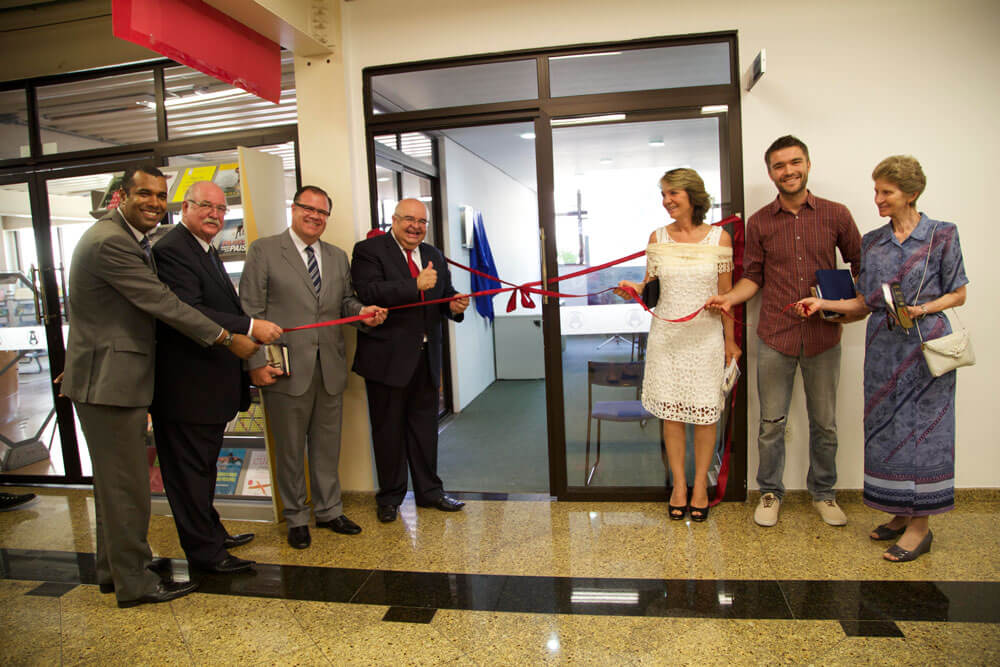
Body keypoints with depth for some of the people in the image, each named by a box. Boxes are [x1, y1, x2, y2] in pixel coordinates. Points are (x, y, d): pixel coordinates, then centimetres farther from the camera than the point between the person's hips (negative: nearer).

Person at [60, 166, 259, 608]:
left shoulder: (127, 238, 13)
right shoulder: (111, 241, -21)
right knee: (127, 484, 0)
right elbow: (163, 304, -23)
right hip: (109, 380, -11)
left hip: (107, 375, 11)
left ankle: (112, 569, 35)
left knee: (113, 480, 20)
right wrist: (229, 339, -17)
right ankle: (134, 583, 14)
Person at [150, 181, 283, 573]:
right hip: (186, 386, -11)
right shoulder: (171, 250, -16)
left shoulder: (205, 251, 17)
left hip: (210, 385, 11)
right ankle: (204, 551, 14)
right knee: (191, 468, 2)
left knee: (203, 465, 21)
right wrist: (251, 327, -28)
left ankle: (211, 533, 36)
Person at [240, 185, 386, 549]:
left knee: (328, 445, 14)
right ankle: (296, 518, 25)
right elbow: (251, 311, -6)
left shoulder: (338, 257, 14)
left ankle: (329, 510, 31)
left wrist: (362, 311, -5)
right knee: (290, 448, 8)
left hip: (330, 369, 5)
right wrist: (257, 362, -12)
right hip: (286, 369, -4)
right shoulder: (264, 251, -2)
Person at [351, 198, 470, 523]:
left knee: (425, 425, 15)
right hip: (388, 357, -5)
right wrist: (416, 285, -26)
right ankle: (390, 497, 23)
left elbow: (445, 295, 17)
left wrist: (455, 305, -6)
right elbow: (368, 291, -21)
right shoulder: (369, 250, -6)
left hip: (425, 358, 6)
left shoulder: (434, 255, 14)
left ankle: (429, 490, 29)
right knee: (388, 429, 7)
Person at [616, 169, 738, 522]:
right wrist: (635, 288, -14)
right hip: (666, 335, 2)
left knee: (705, 413, 4)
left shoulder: (719, 237, -1)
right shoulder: (658, 237, 4)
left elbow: (725, 294, 2)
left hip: (707, 336, -1)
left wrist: (730, 340, 3)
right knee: (671, 412, 6)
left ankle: (700, 484, 21)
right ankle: (678, 484, 21)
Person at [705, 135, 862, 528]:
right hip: (775, 337, 0)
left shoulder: (836, 215, 2)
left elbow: (861, 265, 11)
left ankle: (823, 492, 32)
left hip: (823, 337, 0)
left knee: (824, 423, 12)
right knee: (771, 422, 7)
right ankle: (770, 492, 25)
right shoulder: (759, 222, 3)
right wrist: (729, 297, -9)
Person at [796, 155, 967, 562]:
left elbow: (958, 294, 1)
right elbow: (866, 303, 10)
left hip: (924, 345, -4)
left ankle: (921, 525, 12)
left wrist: (922, 309, -16)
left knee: (922, 428, 0)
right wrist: (822, 304, -3)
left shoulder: (942, 236, -2)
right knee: (886, 429, 8)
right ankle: (902, 514, 23)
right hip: (883, 345, 5)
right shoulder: (872, 242, 9)